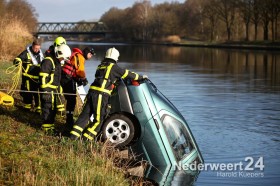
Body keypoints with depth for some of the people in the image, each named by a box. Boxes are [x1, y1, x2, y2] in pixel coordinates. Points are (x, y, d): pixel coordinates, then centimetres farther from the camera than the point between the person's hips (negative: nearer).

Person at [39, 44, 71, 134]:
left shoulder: (57, 61, 16)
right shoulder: (48, 61, -16)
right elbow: (43, 77, -21)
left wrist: (58, 89, 27)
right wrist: (45, 91, -22)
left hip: (54, 90, 10)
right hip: (47, 89, -10)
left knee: (53, 109, 14)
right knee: (48, 108, -6)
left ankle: (51, 125, 24)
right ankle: (46, 127, 1)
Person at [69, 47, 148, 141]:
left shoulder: (101, 65, 21)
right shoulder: (113, 67, 0)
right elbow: (127, 74, 6)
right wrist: (141, 77, 20)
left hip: (92, 91, 7)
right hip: (101, 95, -7)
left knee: (85, 115, 9)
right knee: (99, 119, 1)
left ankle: (73, 135, 4)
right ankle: (86, 138, -2)